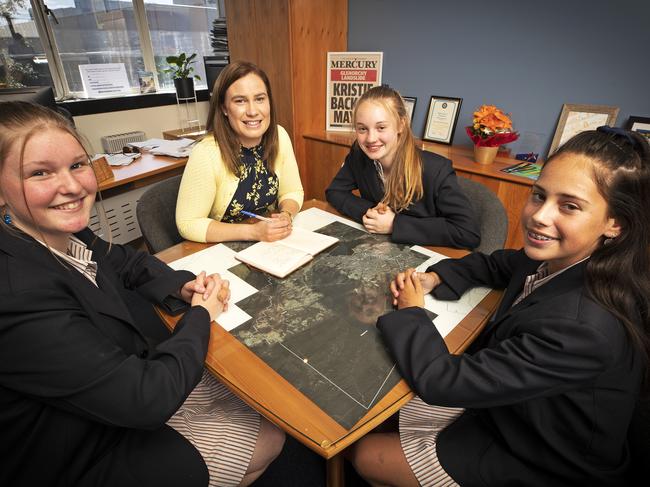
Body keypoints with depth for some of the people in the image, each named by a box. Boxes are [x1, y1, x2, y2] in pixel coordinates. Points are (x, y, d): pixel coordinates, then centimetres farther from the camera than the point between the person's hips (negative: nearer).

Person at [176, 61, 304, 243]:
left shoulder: (279, 137, -8)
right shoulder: (206, 154, -21)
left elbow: (292, 192, 3)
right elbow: (188, 224, -17)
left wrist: (286, 216, -17)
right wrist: (253, 231, -23)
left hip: (271, 247, 2)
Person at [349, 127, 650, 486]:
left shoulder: (585, 328, -39)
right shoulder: (557, 259, -16)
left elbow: (441, 381, -34)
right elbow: (495, 264, 8)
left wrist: (411, 311, -17)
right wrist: (433, 277, -10)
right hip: (503, 400, 6)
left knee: (365, 455, 7)